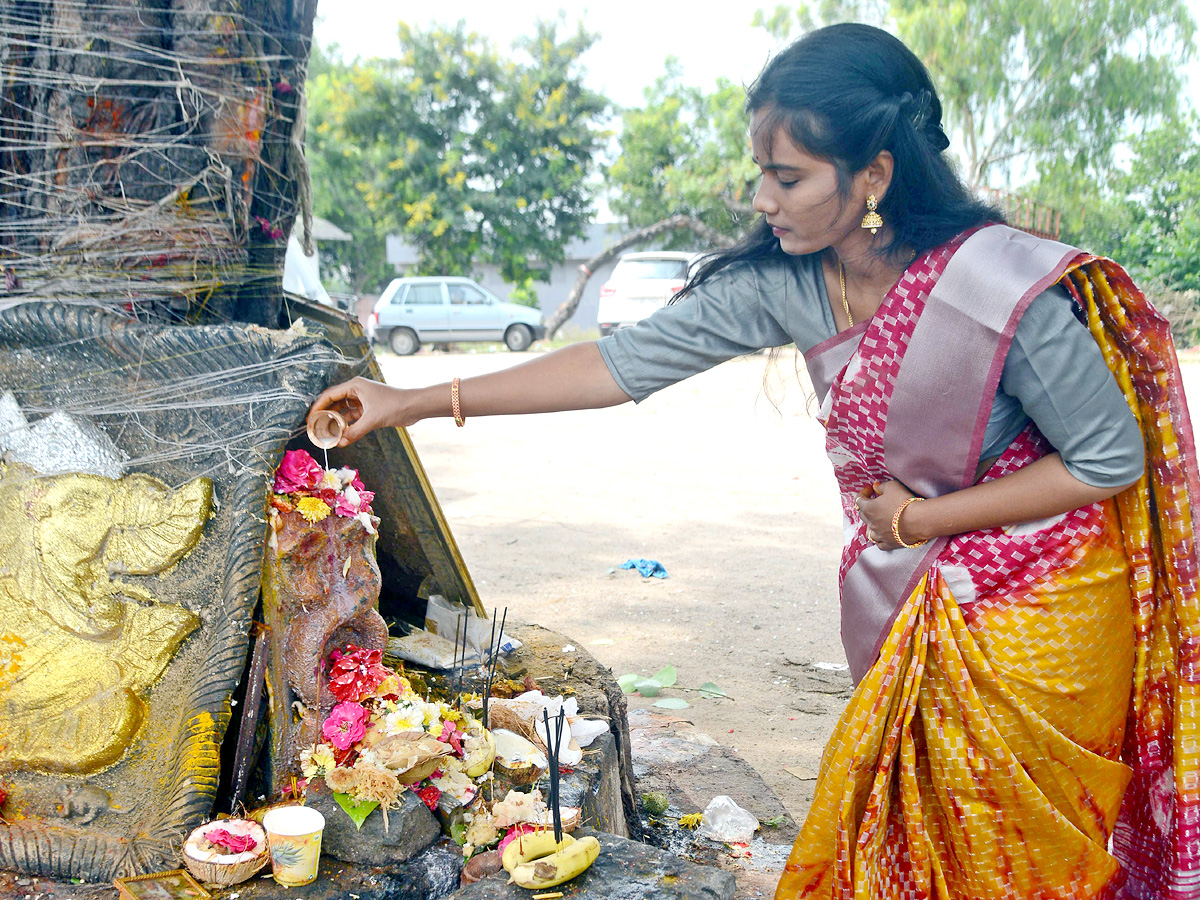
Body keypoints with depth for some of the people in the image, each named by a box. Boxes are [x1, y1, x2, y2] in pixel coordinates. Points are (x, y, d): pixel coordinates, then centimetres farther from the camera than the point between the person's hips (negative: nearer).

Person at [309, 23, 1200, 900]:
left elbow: (1112, 459, -17)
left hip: (1037, 614, -5)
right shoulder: (783, 282, -13)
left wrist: (918, 518, -16)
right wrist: (418, 401, -11)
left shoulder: (1007, 288, -27)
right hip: (904, 601, 5)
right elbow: (628, 360, -10)